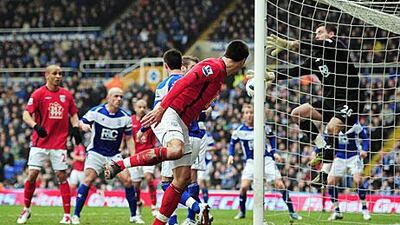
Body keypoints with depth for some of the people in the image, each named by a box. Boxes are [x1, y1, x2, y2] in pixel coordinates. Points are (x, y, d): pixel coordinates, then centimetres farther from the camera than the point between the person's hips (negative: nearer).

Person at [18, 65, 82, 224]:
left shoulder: (67, 95, 8)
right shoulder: (38, 94, -3)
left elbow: (73, 114, 18)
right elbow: (26, 115, -7)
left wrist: (76, 129, 1)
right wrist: (36, 126, -25)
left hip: (59, 144, 2)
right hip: (40, 143, -2)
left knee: (62, 176, -2)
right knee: (32, 175, -5)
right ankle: (26, 210, 13)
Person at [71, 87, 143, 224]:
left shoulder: (125, 117, -2)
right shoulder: (96, 112, -10)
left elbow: (128, 138, 7)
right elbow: (81, 123, 2)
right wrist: (83, 126, -23)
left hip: (114, 154, 3)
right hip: (96, 152, -3)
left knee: (127, 180, -9)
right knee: (88, 179, -19)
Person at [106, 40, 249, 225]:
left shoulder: (219, 74, 22)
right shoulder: (213, 67, -9)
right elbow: (183, 83, -20)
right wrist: (161, 108, -25)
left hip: (182, 124, 10)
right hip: (169, 114, -10)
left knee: (183, 178, 3)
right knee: (175, 150, -38)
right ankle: (119, 165, -30)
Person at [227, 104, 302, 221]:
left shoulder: (263, 127, -6)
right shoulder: (239, 130, -5)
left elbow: (272, 138, 11)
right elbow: (232, 143, 11)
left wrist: (274, 152, 1)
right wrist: (231, 155, -4)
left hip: (267, 159, 0)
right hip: (251, 162, 0)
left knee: (280, 185, -7)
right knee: (244, 186, -16)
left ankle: (291, 211, 2)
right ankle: (242, 212, 7)